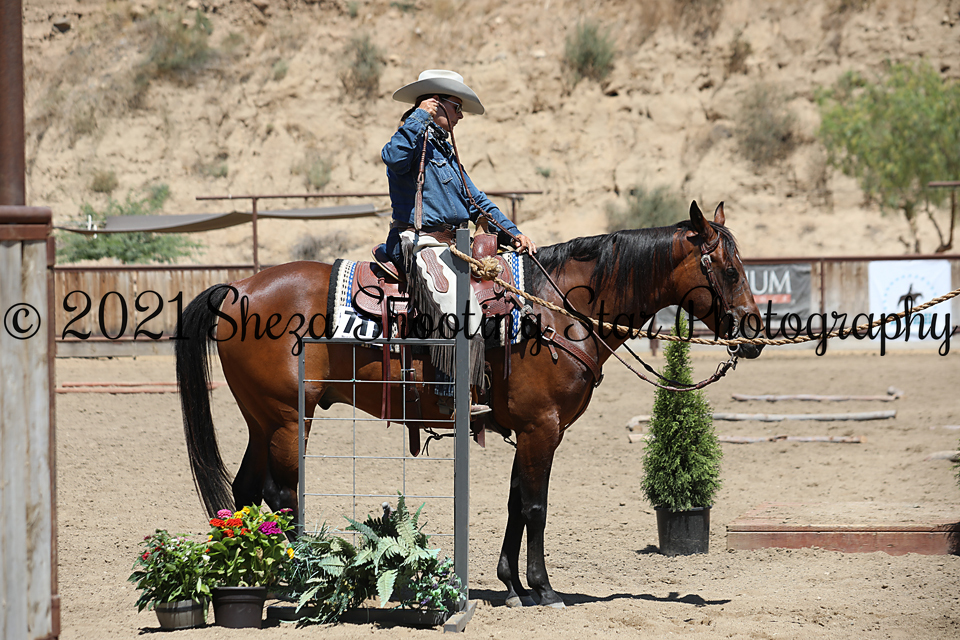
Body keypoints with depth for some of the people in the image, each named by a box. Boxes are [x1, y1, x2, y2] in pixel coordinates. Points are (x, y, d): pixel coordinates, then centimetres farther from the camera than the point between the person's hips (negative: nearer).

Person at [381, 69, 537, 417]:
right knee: (460, 303, -29)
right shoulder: (416, 140, -7)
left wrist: (512, 232, 16)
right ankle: (453, 394, -31)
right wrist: (420, 116, -24)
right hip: (420, 243, -10)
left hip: (448, 245, 10)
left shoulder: (444, 148, 23)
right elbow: (393, 157, -33)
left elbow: (475, 200, 26)